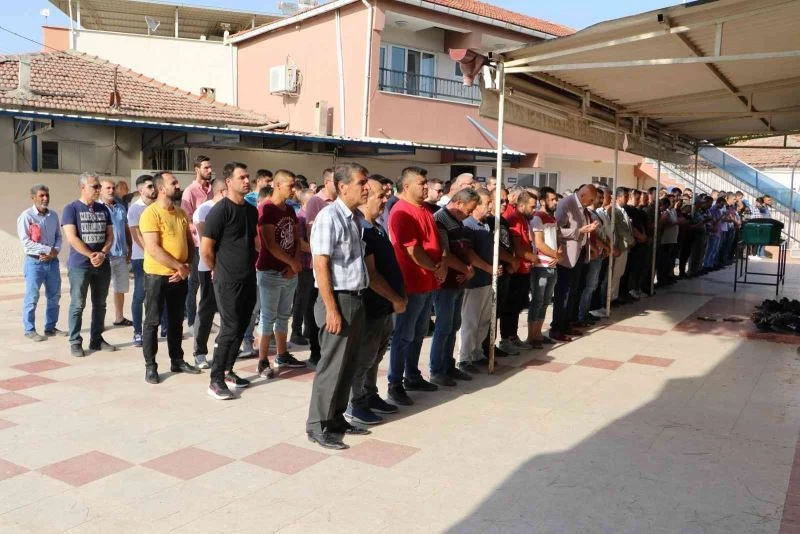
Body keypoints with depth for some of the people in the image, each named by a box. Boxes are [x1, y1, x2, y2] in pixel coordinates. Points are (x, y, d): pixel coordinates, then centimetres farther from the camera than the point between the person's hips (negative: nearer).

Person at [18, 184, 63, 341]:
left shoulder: (53, 215, 9)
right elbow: (26, 242, -14)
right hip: (34, 262, -6)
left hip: (52, 261, 6)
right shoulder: (26, 216, -8)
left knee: (54, 296, 11)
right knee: (32, 298, 0)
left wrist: (55, 251, -9)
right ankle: (30, 330, 10)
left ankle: (50, 327, 22)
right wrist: (49, 249, -15)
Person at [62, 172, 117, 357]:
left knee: (100, 304, 10)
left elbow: (110, 235, 8)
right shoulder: (71, 209, -4)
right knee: (77, 305, 0)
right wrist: (91, 255, -14)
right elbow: (71, 238, -12)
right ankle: (75, 342, 8)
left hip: (103, 264, 5)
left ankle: (97, 339, 20)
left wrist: (102, 254, -10)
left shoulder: (103, 209, 10)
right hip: (80, 265, -5)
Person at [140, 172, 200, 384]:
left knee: (176, 320, 15)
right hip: (157, 276, -7)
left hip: (180, 277, 7)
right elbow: (153, 249, -20)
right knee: (153, 322, 3)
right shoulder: (150, 213, -13)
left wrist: (187, 266, -5)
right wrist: (178, 266, -17)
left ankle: (177, 361, 26)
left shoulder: (181, 213, 9)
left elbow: (190, 243, 12)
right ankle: (150, 366, 11)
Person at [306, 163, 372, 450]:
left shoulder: (356, 218, 11)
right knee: (332, 366, -1)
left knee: (349, 364, 15)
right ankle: (318, 426, 12)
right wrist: (331, 309, -20)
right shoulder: (329, 217, -15)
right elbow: (321, 266, -18)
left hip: (356, 299, 9)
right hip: (338, 299, -8)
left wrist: (356, 304, 15)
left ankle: (336, 418, 29)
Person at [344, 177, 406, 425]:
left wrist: (400, 294, 13)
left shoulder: (377, 227, 12)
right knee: (362, 358, 2)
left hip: (384, 305, 10)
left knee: (375, 356, 19)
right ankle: (353, 406, 14)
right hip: (371, 307, -9)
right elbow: (370, 274, -23)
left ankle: (370, 397, 33)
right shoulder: (361, 230, -19)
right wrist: (395, 299, -16)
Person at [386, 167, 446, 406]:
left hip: (428, 283, 9)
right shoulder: (401, 213, -16)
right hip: (411, 283, -9)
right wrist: (436, 269, -10)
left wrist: (443, 264, -4)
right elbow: (412, 251, -20)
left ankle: (413, 376, 28)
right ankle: (395, 385, 6)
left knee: (418, 333, 17)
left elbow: (436, 241, 15)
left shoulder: (425, 211, 13)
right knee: (404, 336, -2)